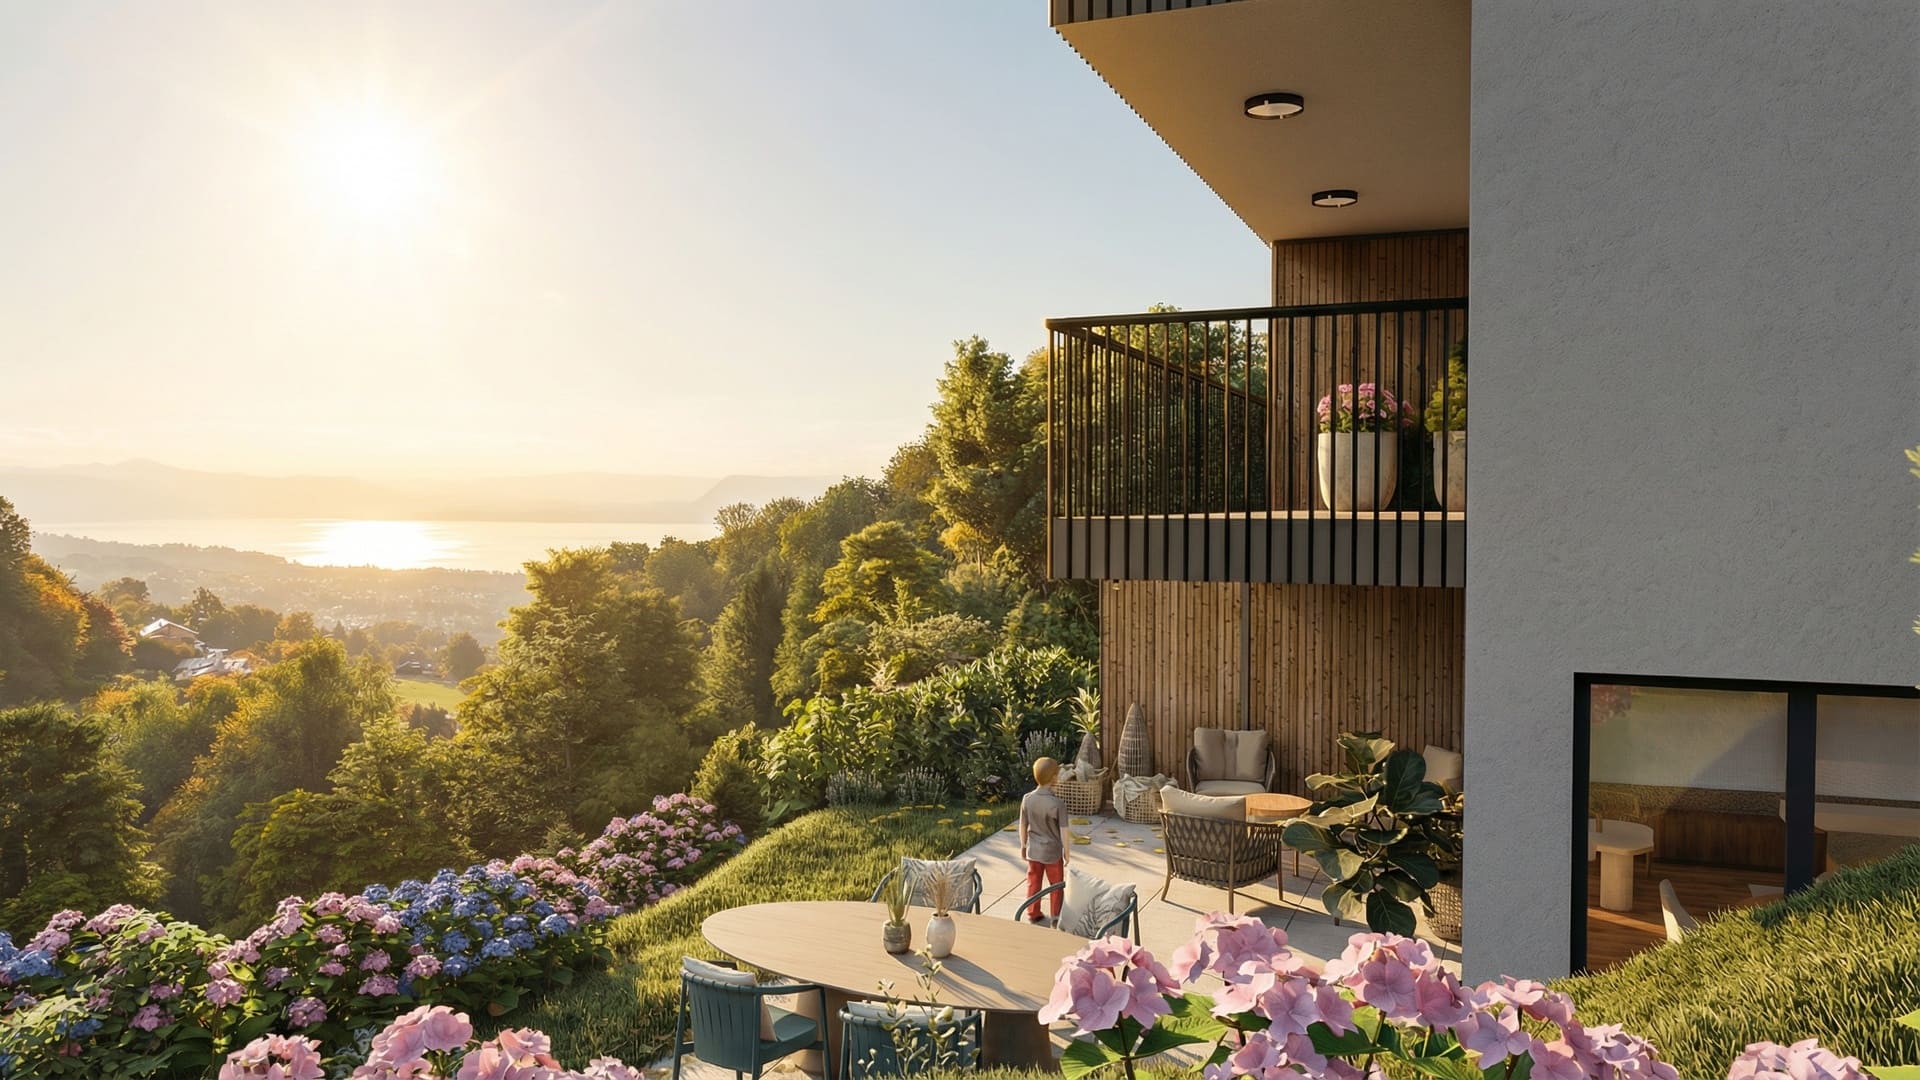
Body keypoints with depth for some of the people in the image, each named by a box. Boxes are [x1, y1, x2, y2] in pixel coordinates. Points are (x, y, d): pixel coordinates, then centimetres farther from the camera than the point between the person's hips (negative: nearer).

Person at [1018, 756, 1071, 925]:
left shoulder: (1027, 799, -11)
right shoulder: (1058, 803, -24)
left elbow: (1023, 826, -1)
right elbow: (1064, 832, -18)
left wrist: (1023, 846, 14)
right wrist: (1067, 854, -4)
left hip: (1033, 850, 4)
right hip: (1053, 852, -3)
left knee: (1033, 883, 19)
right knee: (1056, 885, 16)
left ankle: (1033, 913, 30)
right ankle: (1056, 916, 25)